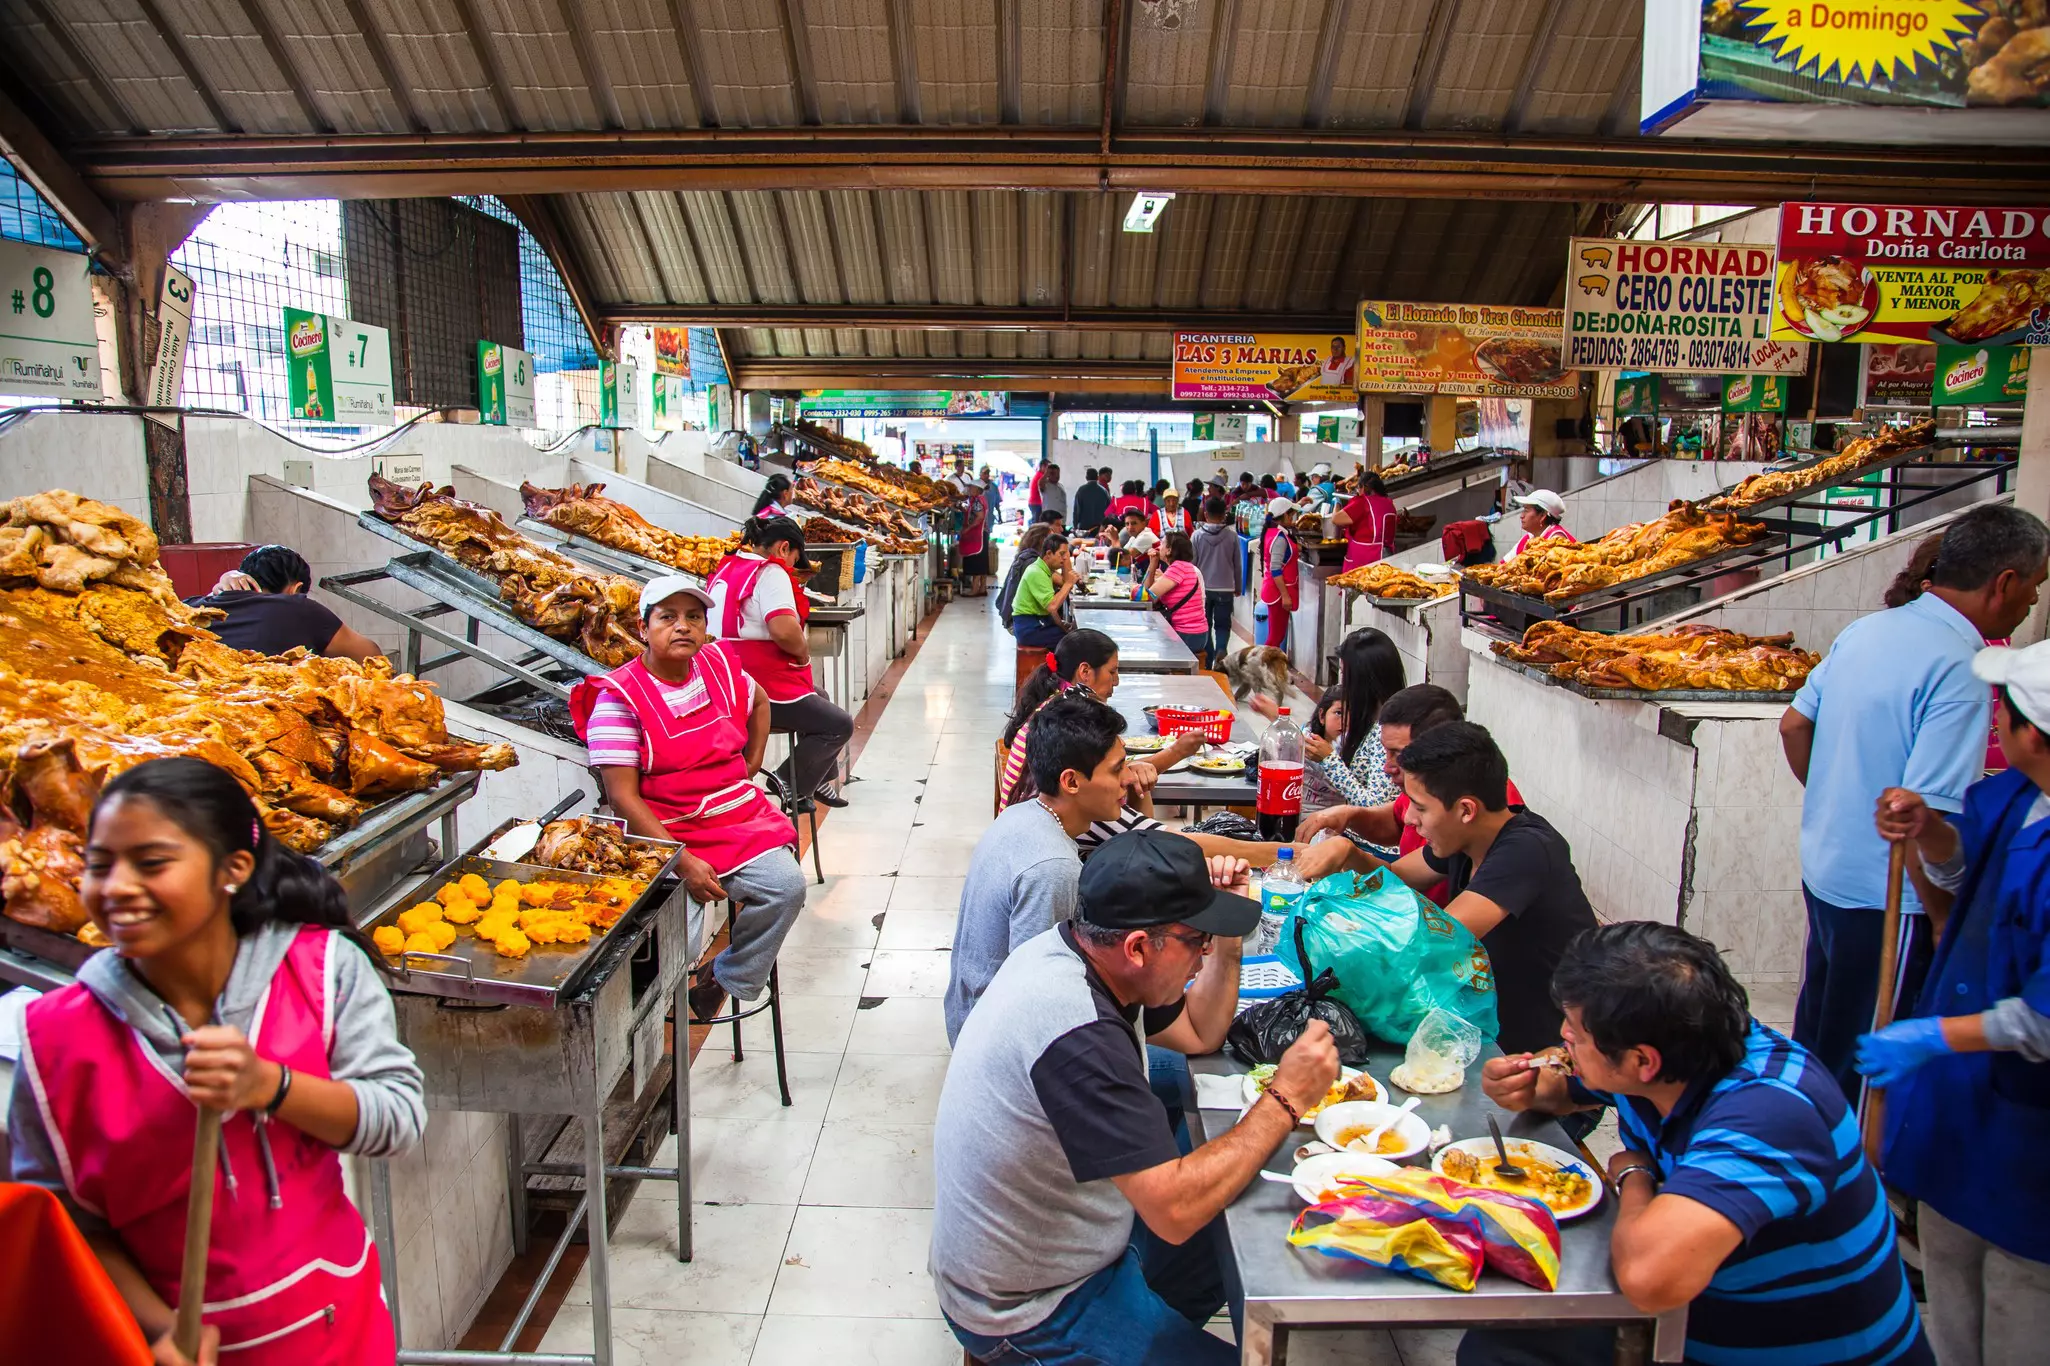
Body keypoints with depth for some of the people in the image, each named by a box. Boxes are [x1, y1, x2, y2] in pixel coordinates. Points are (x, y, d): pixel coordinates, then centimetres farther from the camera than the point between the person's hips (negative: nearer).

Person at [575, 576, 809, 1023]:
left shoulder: (720, 666, 7)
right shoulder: (619, 698, -10)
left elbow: (760, 703, 31)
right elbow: (622, 796, -14)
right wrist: (682, 862, -21)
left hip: (745, 821, 5)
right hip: (668, 837, -5)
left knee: (786, 886, -18)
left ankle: (727, 979, 5)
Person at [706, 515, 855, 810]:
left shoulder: (724, 570, 14)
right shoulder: (769, 572, -15)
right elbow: (783, 629, -30)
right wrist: (804, 652, -9)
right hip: (763, 691, -10)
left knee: (819, 698, 30)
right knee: (840, 725, 1)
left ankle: (818, 781, 35)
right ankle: (792, 785, 2)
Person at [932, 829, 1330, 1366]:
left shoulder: (1068, 951, -5)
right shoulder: (1076, 1030, -35)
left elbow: (1198, 1032, 10)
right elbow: (1175, 1209, -33)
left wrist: (1227, 940, -5)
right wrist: (1285, 1099, -24)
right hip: (1028, 1316, -9)